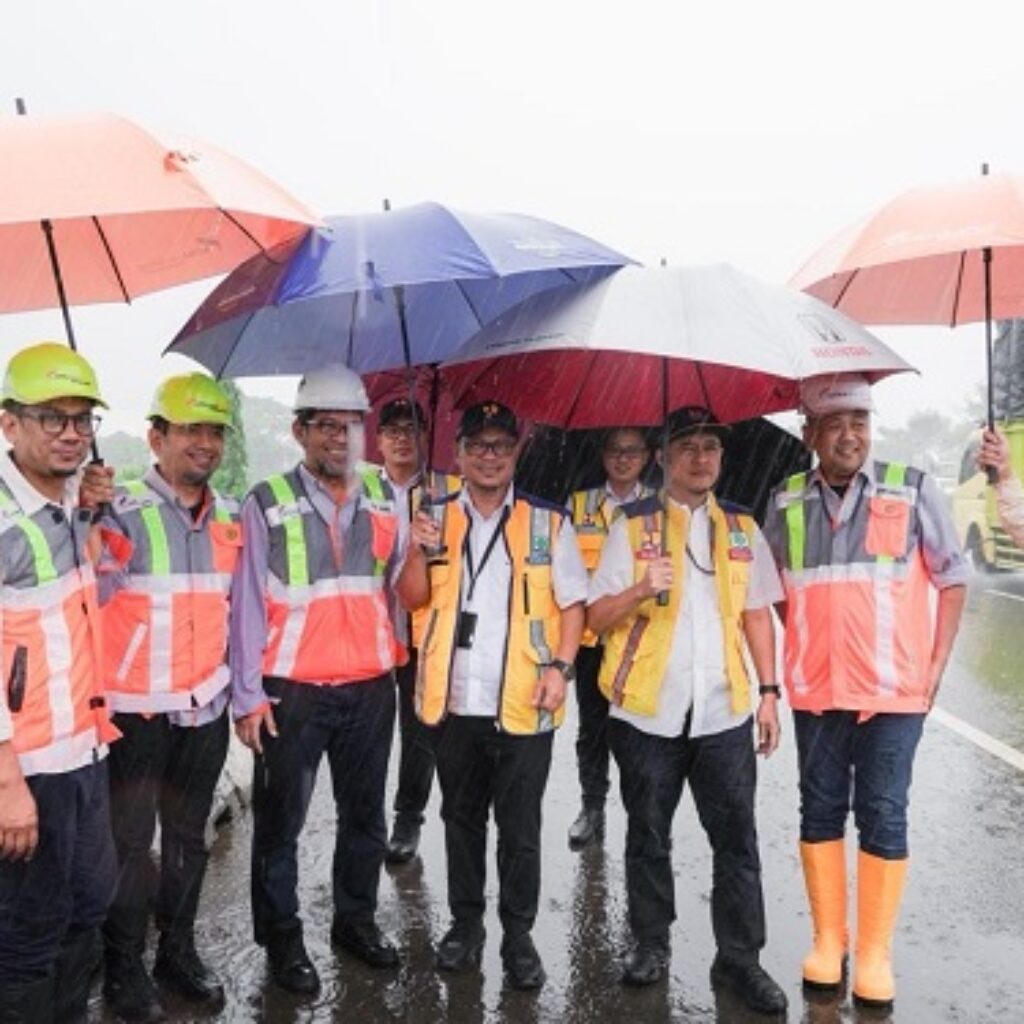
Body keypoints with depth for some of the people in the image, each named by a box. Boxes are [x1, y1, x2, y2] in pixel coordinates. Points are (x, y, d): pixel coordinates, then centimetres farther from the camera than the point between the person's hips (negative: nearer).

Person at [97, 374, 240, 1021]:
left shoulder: (233, 518, 5)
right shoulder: (122, 512, -11)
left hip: (206, 708, 5)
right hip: (136, 709, -4)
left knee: (189, 837, 16)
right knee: (130, 840, 6)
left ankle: (179, 950, 32)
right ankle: (124, 966, 24)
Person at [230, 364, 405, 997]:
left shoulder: (385, 497, 5)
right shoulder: (268, 503, -6)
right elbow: (249, 603, -5)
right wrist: (249, 694, -8)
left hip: (370, 686, 4)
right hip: (292, 691, -3)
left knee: (366, 815, 17)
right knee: (281, 821, 10)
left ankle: (356, 919, 37)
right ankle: (283, 939, 29)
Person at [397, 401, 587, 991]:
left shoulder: (549, 522, 0)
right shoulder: (438, 518, 7)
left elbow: (573, 601, 1)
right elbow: (413, 600, 4)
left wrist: (560, 665, -11)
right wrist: (421, 550, -14)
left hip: (523, 704, -2)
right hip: (455, 699, 3)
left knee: (521, 828, 7)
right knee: (461, 820, 17)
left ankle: (519, 936, 22)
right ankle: (466, 923, 32)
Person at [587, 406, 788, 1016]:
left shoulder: (742, 528, 9)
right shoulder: (633, 525, -1)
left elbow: (757, 614, 11)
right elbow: (597, 618, -4)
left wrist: (769, 692, 5)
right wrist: (641, 589, -23)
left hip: (724, 711, 2)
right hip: (648, 712, -2)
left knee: (737, 840, 6)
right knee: (649, 837, 12)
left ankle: (740, 959, 19)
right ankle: (651, 944, 29)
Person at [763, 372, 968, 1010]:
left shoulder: (913, 490, -3)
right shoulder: (787, 503, 3)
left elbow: (952, 577, 2)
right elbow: (771, 588, 15)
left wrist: (937, 666, -3)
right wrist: (806, 646, 6)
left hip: (894, 688, -2)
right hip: (816, 688, 2)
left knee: (883, 815, 3)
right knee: (821, 810, 10)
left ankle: (875, 952, 17)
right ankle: (828, 939, 24)